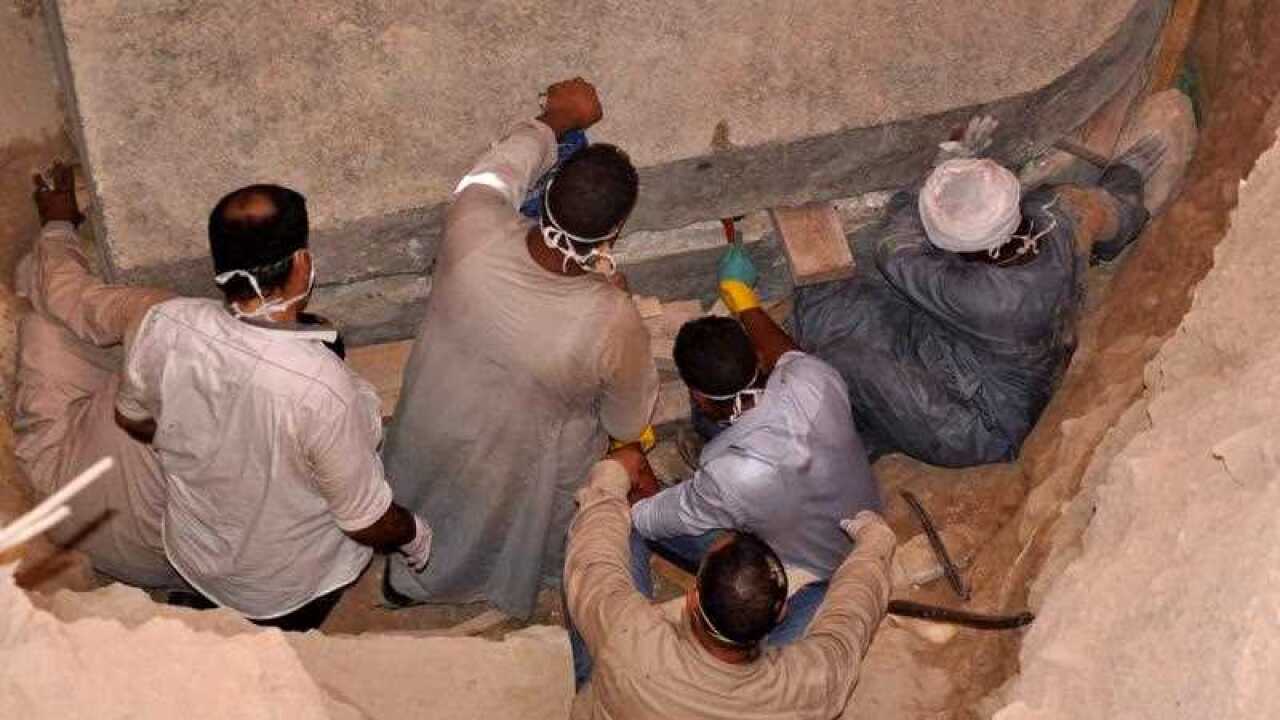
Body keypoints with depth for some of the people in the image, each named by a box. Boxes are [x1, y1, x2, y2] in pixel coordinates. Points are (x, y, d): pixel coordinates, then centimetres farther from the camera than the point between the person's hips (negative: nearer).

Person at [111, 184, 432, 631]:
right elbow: (367, 522, -23)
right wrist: (416, 536, -1)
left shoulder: (165, 326, -24)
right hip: (289, 595, -4)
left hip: (193, 559, 4)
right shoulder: (323, 386, -38)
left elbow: (132, 420, -2)